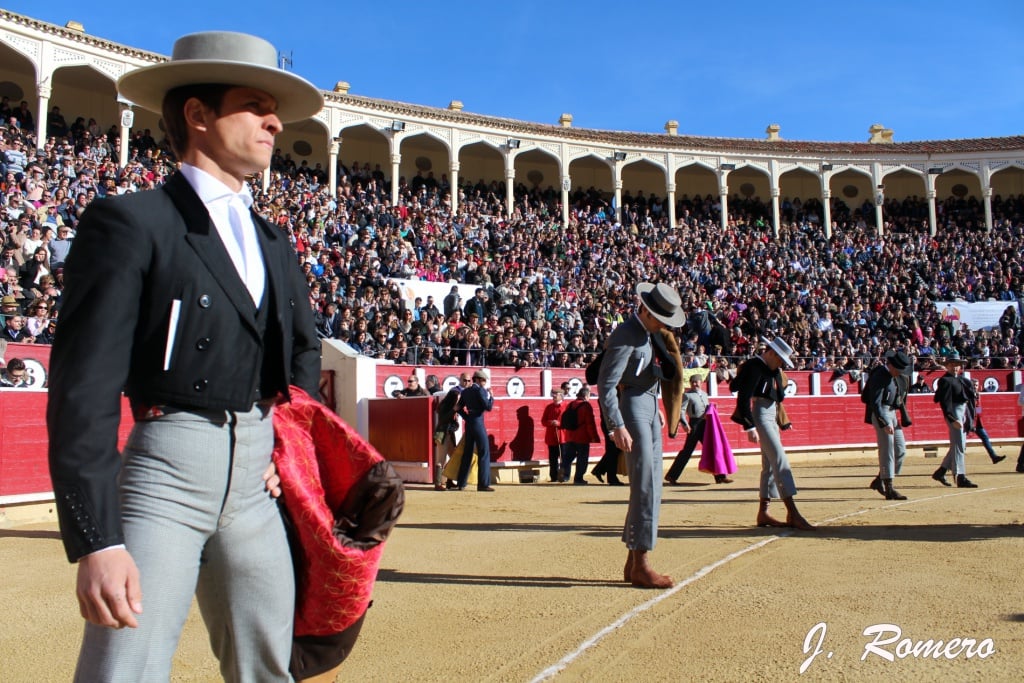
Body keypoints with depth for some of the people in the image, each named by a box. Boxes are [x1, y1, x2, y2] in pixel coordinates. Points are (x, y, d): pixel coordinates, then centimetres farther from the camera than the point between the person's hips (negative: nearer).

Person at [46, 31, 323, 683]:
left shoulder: (276, 245, 13)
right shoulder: (130, 222, -7)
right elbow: (83, 392, -14)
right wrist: (97, 542, -19)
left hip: (258, 482, 6)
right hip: (166, 474, -6)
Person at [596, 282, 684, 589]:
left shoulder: (652, 333, 13)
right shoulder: (625, 335, -15)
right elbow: (605, 385, -20)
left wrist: (673, 368, 5)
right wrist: (617, 427, -25)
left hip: (651, 408, 10)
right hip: (632, 409, -10)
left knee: (650, 487, 11)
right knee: (644, 486, -9)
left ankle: (633, 563, 20)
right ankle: (641, 566, -2)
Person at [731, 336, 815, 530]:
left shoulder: (772, 370, 16)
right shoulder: (754, 367, -13)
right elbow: (743, 398, -20)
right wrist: (749, 427, -24)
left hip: (771, 417, 10)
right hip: (760, 416, -10)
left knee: (770, 464, 11)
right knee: (780, 460, -15)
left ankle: (763, 514, 17)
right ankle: (793, 514, -17)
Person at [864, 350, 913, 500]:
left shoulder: (900, 378, 12)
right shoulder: (880, 376, -16)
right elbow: (875, 403, -22)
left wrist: (904, 419, 14)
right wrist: (884, 423, -29)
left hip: (892, 413, 9)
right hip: (880, 413, -9)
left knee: (900, 450, 9)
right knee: (887, 451, -9)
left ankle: (879, 481, 19)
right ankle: (889, 490, -6)